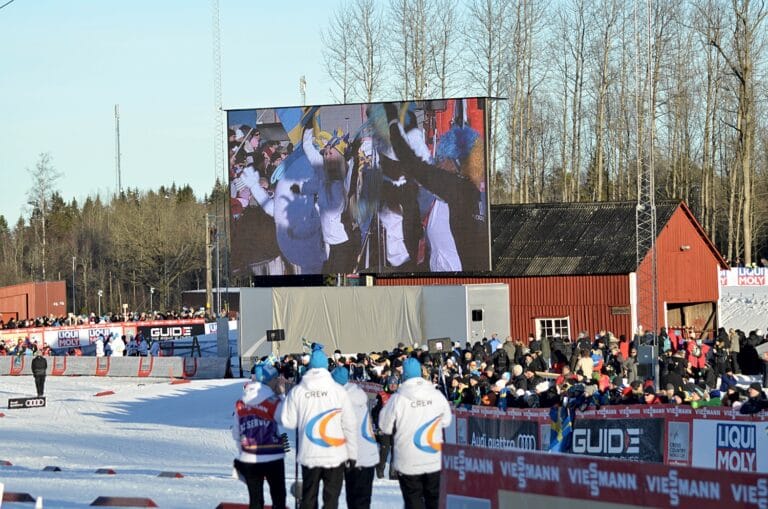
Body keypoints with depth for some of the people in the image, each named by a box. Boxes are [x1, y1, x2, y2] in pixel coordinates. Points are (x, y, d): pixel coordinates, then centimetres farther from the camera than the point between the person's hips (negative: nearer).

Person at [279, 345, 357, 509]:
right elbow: (349, 425, -4)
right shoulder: (338, 391, -7)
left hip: (308, 455, 1)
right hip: (335, 454, -1)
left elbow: (288, 421, -1)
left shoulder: (297, 391, -5)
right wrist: (352, 453, 5)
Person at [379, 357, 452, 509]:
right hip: (435, 461, 3)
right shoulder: (437, 395, -5)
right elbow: (446, 421, 8)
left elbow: (386, 426, -5)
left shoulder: (397, 399, -14)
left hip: (409, 462, -3)